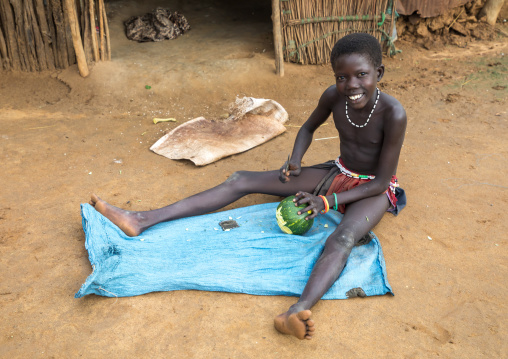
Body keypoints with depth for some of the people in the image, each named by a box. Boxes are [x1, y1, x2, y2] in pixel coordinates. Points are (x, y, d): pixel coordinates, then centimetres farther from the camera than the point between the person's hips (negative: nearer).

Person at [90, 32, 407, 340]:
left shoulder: (393, 114, -27)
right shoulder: (334, 96, -12)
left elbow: (382, 182, -22)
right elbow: (309, 128, 9)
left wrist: (328, 202, -32)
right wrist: (296, 161, -11)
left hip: (373, 190, -3)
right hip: (338, 174, 4)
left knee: (341, 239, -43)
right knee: (241, 181, -9)